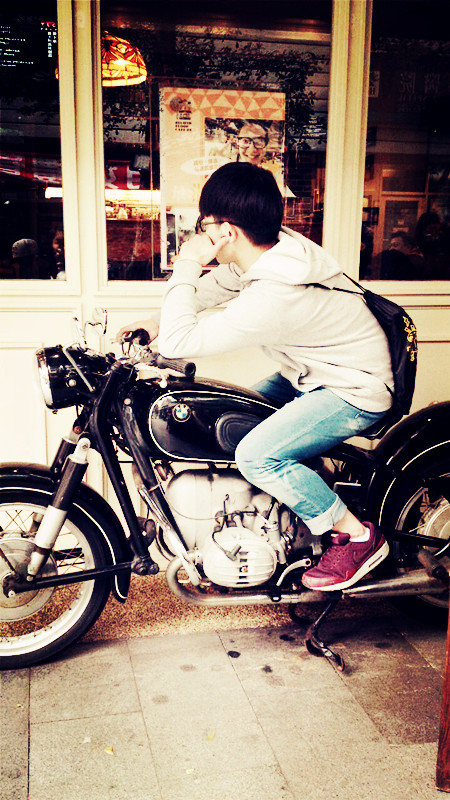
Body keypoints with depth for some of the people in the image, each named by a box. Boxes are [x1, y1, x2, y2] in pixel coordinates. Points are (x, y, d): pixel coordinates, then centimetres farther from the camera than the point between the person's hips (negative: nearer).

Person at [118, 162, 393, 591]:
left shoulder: (271, 299, -35)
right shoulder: (277, 247, -7)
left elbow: (177, 343, -32)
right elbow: (216, 284, 13)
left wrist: (186, 264, -24)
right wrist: (159, 322, 4)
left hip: (355, 393, -10)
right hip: (316, 372, 10)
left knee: (255, 456, -24)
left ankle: (359, 536, -6)